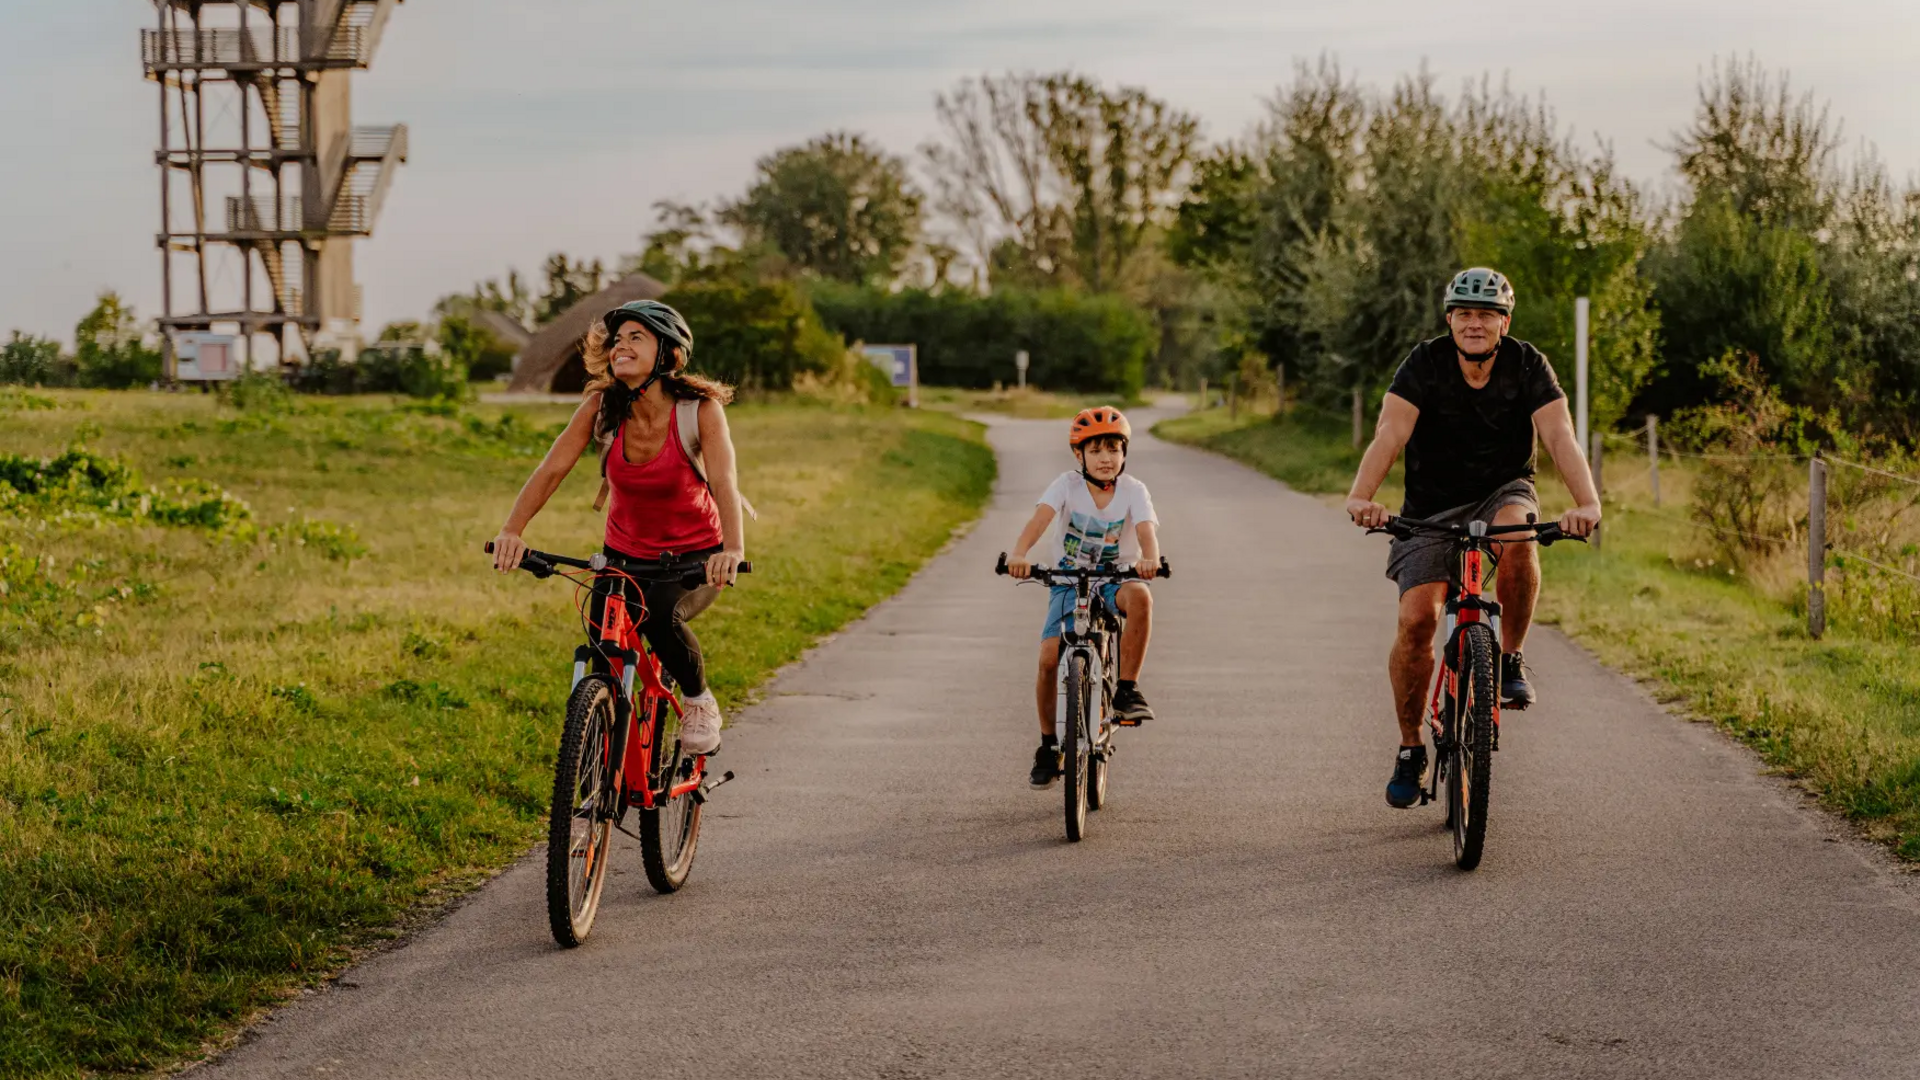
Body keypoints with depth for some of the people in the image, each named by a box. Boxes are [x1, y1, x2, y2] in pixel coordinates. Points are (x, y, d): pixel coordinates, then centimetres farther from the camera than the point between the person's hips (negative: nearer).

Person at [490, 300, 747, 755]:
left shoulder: (700, 409, -21)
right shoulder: (601, 406, -13)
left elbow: (724, 482, -33)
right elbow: (552, 469, -21)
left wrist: (733, 549, -52)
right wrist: (513, 529, -38)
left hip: (695, 555, -4)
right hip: (626, 553, 4)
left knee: (661, 615, -33)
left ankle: (699, 701, -4)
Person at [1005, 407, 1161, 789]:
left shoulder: (1133, 491, -9)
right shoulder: (1067, 485, -10)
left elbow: (1146, 529, -26)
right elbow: (1041, 518, -27)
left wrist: (1149, 558, -50)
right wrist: (1018, 553, -47)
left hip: (1114, 579, 0)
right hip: (1068, 581, 0)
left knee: (1139, 596, -36)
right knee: (1049, 659, -15)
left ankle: (1127, 690, -25)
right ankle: (1049, 746, 6)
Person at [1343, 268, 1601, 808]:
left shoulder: (1528, 366, -13)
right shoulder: (1425, 364, -15)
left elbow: (1560, 436, -26)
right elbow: (1390, 434, -29)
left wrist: (1587, 502, -44)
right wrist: (1360, 497, -47)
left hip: (1502, 492, 0)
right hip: (1431, 507, 0)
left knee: (1516, 536, -36)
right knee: (1416, 619, -16)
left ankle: (1510, 660, -14)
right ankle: (1410, 748, 2)